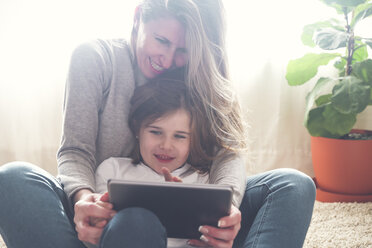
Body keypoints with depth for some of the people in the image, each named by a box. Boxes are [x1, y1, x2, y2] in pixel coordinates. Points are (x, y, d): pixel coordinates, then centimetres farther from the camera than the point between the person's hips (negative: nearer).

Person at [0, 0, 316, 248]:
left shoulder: (201, 78, 5)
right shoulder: (94, 58, -3)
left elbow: (229, 149, -7)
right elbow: (75, 151, -8)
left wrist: (227, 202, -31)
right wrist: (82, 196, -32)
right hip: (109, 215, -1)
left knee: (294, 185, -20)